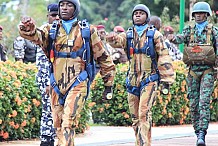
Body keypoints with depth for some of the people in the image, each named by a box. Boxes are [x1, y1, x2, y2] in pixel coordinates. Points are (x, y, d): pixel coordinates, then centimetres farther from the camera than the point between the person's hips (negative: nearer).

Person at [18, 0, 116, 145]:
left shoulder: (88, 31, 4)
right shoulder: (51, 30, 10)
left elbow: (103, 58, 9)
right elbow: (35, 35, -12)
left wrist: (108, 85, 10)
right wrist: (27, 27, -36)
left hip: (77, 84, -4)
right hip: (57, 85, 4)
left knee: (68, 122, -18)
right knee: (58, 124, 9)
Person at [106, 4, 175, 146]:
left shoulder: (155, 34, 3)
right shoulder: (128, 35, 12)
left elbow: (163, 57, 0)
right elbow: (118, 40, -11)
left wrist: (166, 78, -7)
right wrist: (113, 38, -36)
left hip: (149, 79, -4)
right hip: (132, 80, 4)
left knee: (144, 113, -18)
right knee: (135, 117, 7)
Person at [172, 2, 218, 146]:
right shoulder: (189, 30, 9)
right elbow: (182, 37, -11)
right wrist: (175, 38, -34)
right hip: (193, 71, 3)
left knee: (204, 102, -14)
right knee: (193, 104, 4)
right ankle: (198, 132, 14)